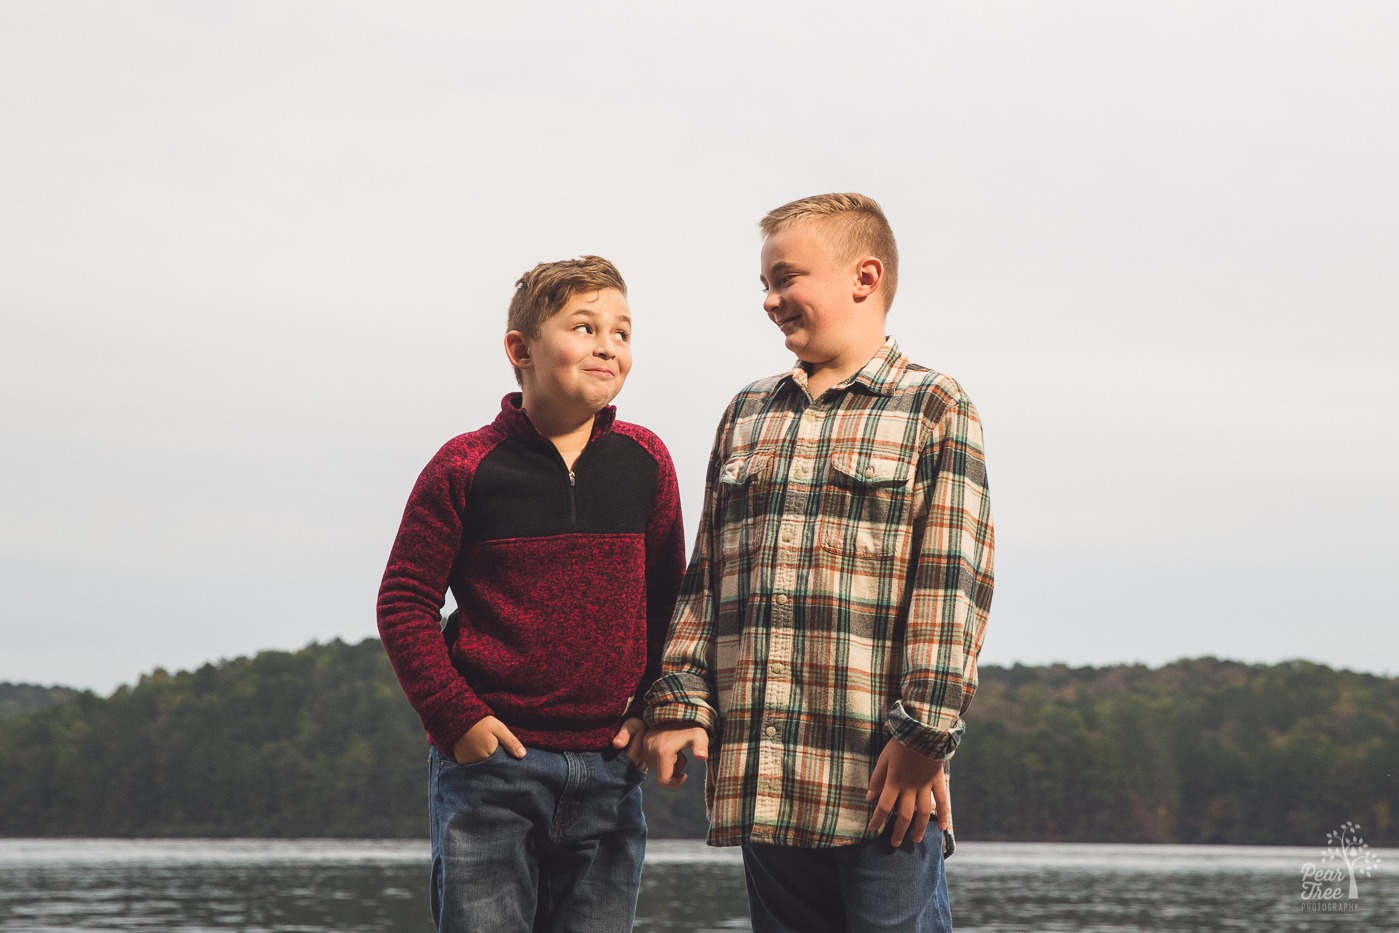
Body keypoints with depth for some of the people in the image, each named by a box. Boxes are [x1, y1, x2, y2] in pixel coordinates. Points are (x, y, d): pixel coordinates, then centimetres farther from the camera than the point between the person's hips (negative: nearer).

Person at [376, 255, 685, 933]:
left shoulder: (645, 462, 6)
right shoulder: (466, 467, -4)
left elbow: (669, 598, 14)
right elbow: (404, 602, -1)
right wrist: (455, 716, -8)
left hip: (609, 765, 3)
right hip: (491, 761, -3)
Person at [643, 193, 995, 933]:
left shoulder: (932, 409, 0)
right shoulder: (746, 415, 18)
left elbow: (951, 585, -7)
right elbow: (704, 578, 18)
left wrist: (923, 736, -14)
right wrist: (680, 701, 7)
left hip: (879, 776, -5)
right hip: (761, 778, 6)